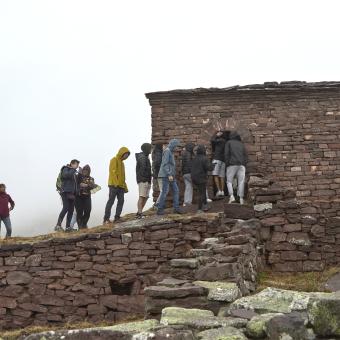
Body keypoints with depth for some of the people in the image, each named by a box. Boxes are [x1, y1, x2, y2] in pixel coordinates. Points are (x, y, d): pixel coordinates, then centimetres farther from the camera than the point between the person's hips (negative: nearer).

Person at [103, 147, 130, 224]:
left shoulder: (122, 162, 24)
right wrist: (115, 183, -23)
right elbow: (112, 172, -14)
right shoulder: (114, 160, -2)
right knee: (111, 201, -10)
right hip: (114, 185, -8)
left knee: (121, 201, 1)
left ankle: (117, 217, 2)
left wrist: (125, 187, 18)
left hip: (121, 186, 8)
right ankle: (106, 219, -11)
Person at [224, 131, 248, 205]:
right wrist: (244, 165, 11)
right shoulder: (241, 144, 21)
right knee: (241, 182, 2)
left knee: (229, 181, 5)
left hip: (232, 165, -3)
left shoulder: (229, 142, 10)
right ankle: (241, 199, -7)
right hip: (241, 165, 3)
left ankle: (231, 197, -14)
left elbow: (226, 154, -2)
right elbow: (246, 156, 12)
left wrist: (227, 164, 0)